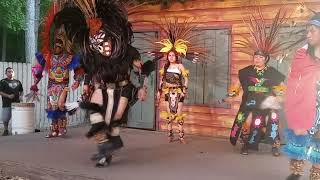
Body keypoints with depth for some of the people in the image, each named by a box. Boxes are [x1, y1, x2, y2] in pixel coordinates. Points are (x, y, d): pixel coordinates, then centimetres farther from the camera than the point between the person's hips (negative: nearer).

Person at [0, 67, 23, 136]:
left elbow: (21, 91, 23)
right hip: (7, 104, -3)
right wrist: (8, 95, -16)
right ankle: (6, 130, 17)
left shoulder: (17, 82, 14)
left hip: (16, 103, 3)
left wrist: (21, 96, 3)